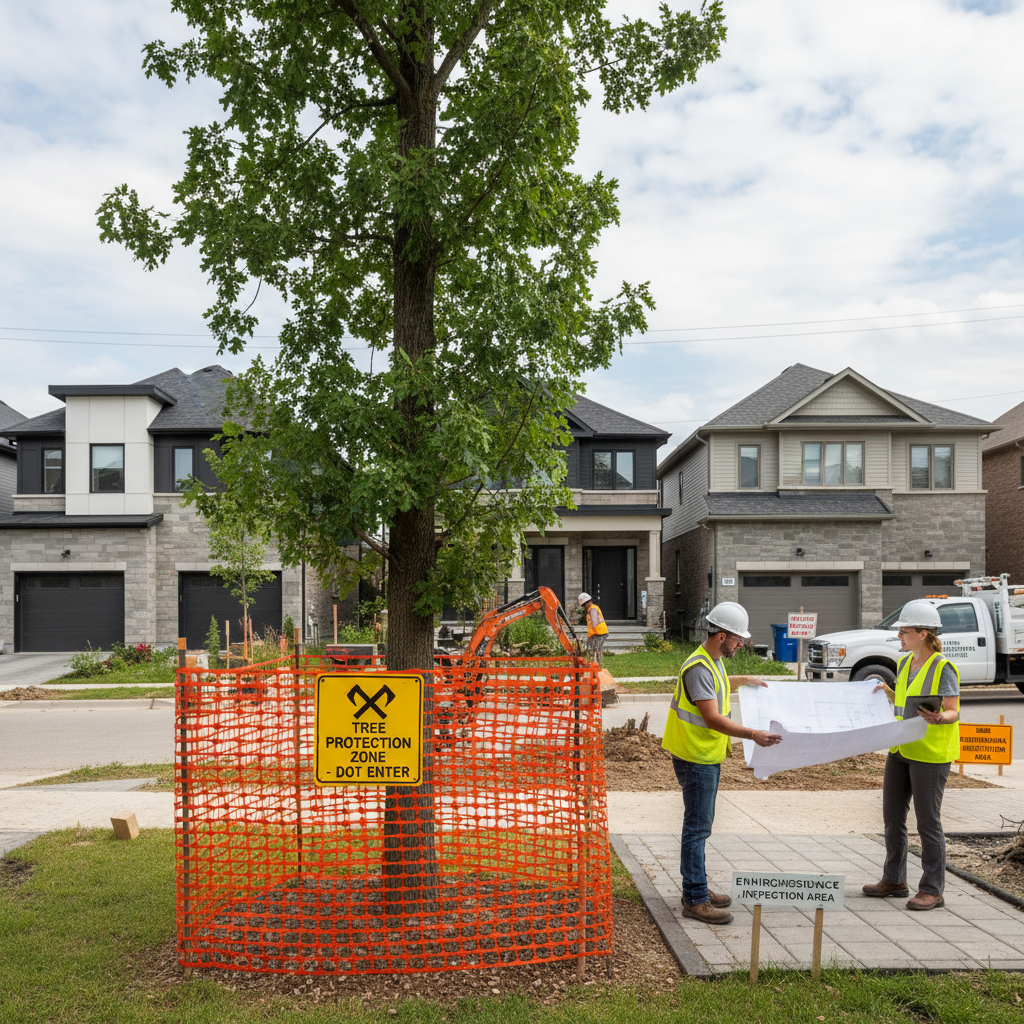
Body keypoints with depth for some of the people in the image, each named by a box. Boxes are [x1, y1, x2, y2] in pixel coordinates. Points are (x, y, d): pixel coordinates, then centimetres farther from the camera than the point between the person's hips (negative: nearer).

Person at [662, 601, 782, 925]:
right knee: (697, 828, -6)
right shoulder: (699, 668, -23)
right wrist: (752, 734, -35)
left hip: (708, 757, 10)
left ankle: (696, 888, 27)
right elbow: (713, 719, -29)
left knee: (700, 825, 17)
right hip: (696, 759, -10)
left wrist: (742, 680, 39)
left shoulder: (712, 662, 10)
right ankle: (695, 900, 0)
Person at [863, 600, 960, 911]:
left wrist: (938, 718, -35)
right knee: (892, 817, 13)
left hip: (931, 754, -8)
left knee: (928, 822, 1)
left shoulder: (943, 668, -13)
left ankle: (932, 890, 12)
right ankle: (894, 880, 26)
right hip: (901, 750, 8)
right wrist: (888, 692, 4)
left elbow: (954, 713, -15)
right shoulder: (905, 664, 10)